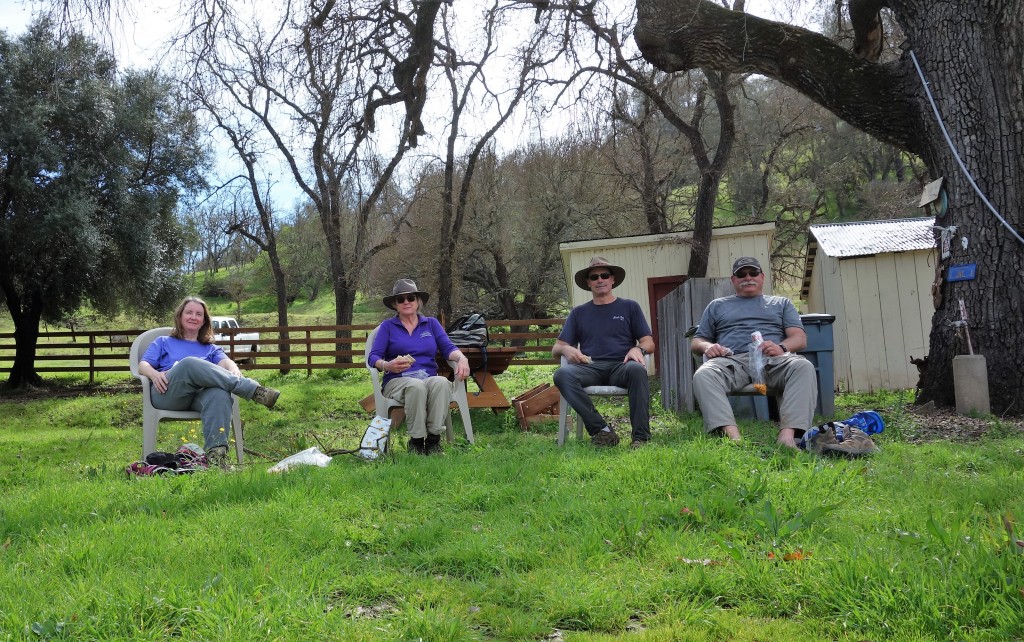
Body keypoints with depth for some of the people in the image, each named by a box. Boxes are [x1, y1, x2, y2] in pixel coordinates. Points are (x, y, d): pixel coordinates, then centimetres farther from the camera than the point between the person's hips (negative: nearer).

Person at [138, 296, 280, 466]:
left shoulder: (211, 348, 33)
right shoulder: (163, 342, 32)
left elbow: (226, 362, 11)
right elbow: (143, 365, 16)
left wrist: (234, 369, -16)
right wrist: (154, 374, -10)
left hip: (200, 395, 1)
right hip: (168, 394, -1)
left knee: (219, 393, -37)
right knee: (190, 363, -34)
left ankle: (216, 453, -56)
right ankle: (254, 390, -39)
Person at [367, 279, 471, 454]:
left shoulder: (431, 323, 19)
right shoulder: (388, 326, 12)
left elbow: (448, 348, 4)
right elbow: (373, 357, 0)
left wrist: (461, 358, -20)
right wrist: (387, 365, -25)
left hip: (430, 379, 2)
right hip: (398, 382, -2)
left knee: (441, 382, -34)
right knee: (416, 385, -37)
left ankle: (433, 438, -29)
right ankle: (416, 440, -27)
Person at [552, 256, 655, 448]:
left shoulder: (629, 307, 19)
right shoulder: (579, 313, 23)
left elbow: (649, 343, 12)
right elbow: (556, 349, 18)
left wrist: (638, 349, -12)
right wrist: (566, 349, -6)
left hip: (621, 366, -1)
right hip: (590, 368, 1)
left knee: (637, 369, -38)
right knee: (562, 374, -32)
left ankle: (641, 436, -34)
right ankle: (601, 429, -35)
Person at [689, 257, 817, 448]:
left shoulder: (781, 303, 30)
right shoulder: (717, 305, 31)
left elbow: (800, 338, 15)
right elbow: (696, 342, 26)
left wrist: (781, 347, -10)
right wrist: (707, 346, -1)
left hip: (773, 360, 0)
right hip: (732, 360, 0)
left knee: (803, 367, -35)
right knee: (703, 375, -35)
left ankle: (788, 435, -47)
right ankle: (733, 436, -51)